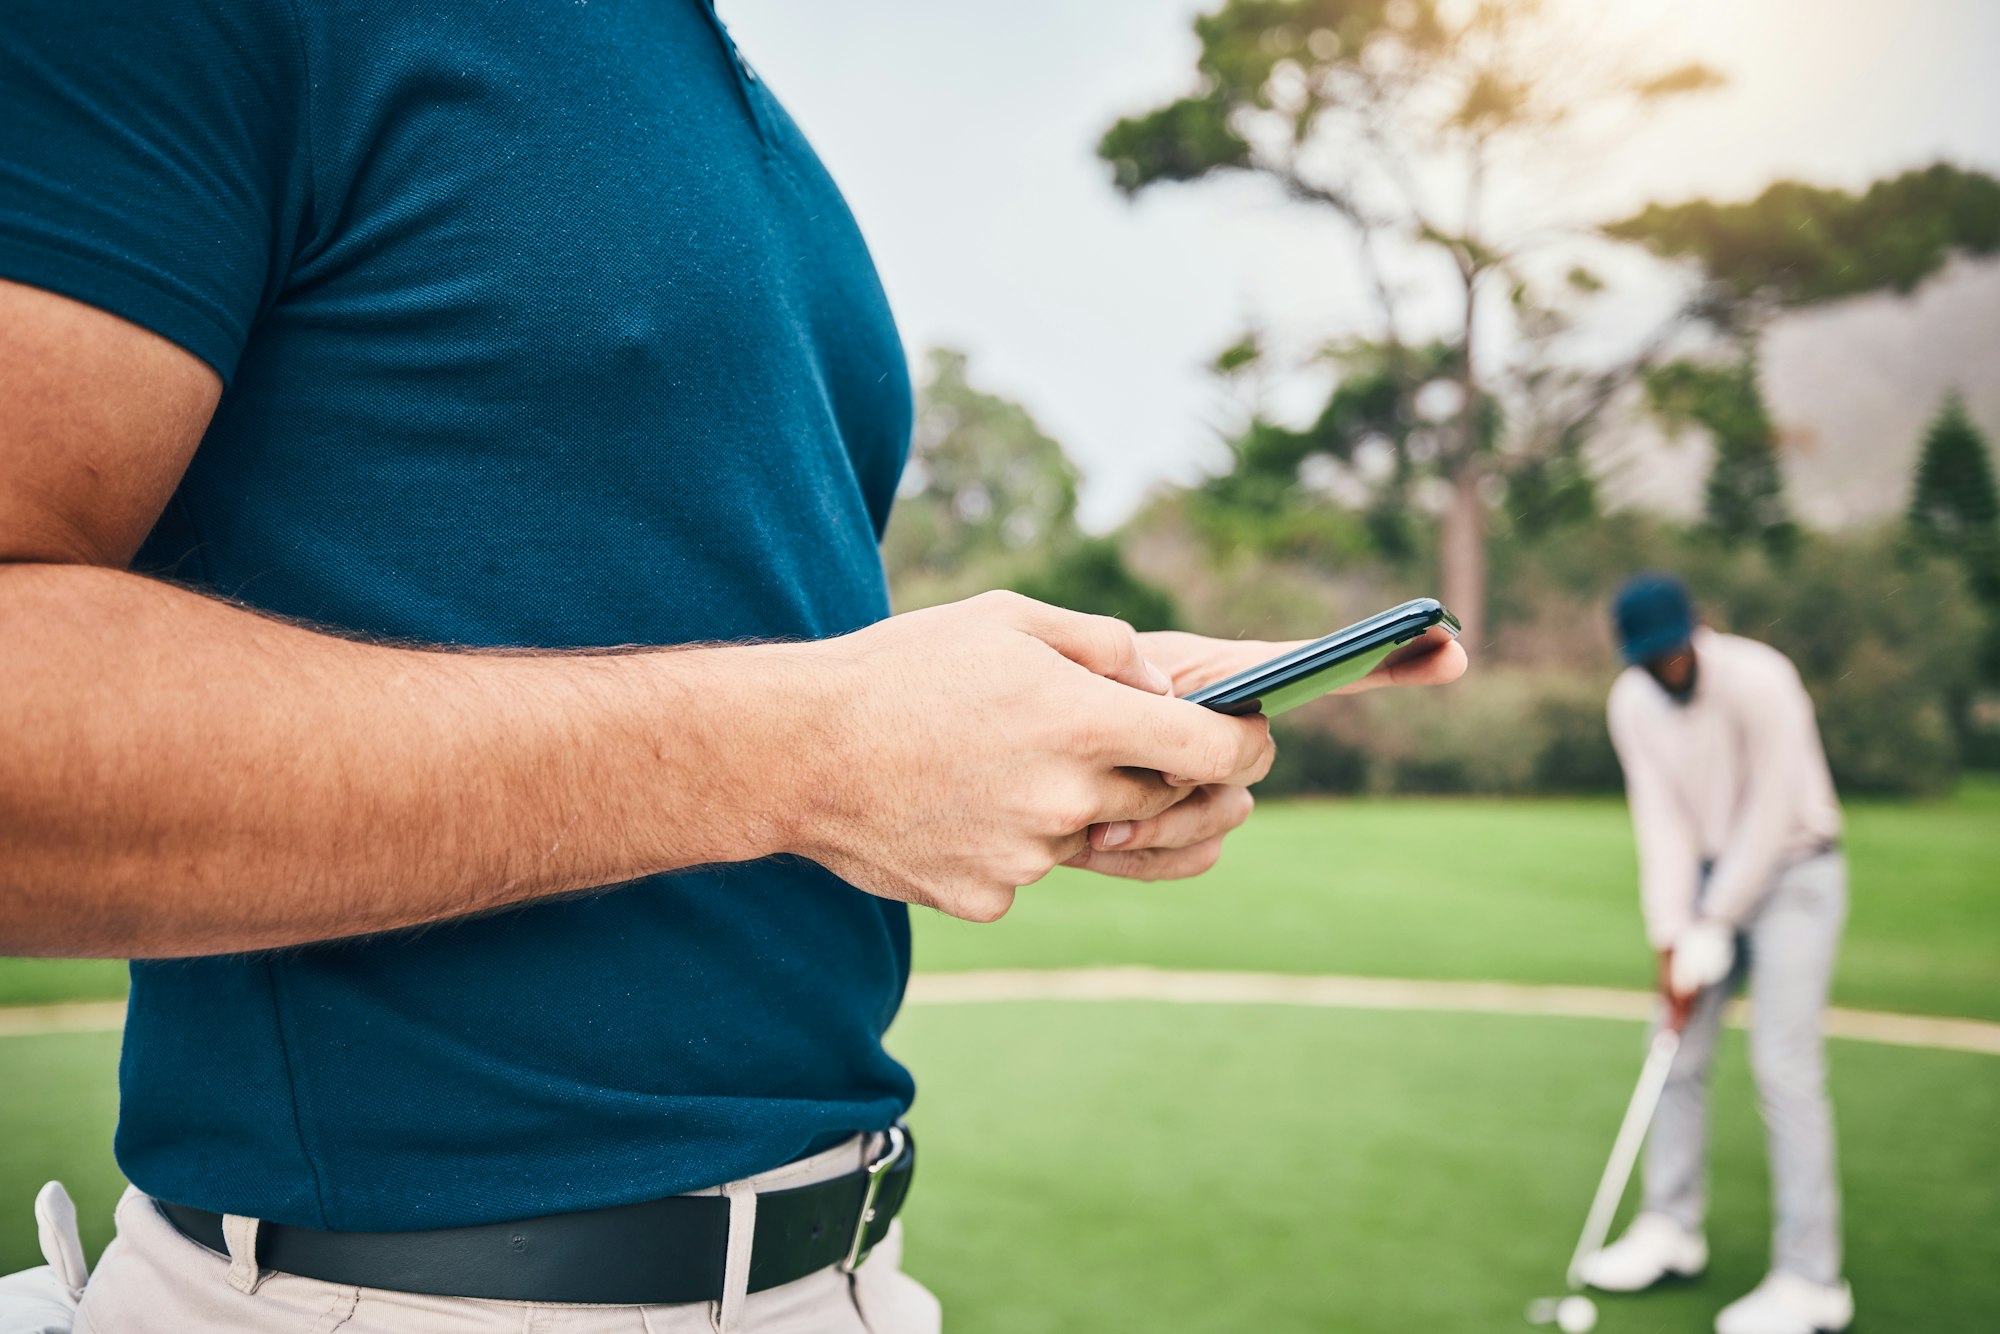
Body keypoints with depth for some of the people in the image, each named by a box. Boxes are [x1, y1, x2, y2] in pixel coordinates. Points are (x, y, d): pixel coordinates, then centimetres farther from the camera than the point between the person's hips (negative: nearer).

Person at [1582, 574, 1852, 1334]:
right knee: (1680, 1053, 7)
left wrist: (1715, 928, -15)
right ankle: (1672, 1234, 23)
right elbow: (1661, 821, -5)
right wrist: (1670, 940, -10)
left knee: (1784, 1065, -12)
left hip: (1793, 871, -6)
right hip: (1710, 874, 6)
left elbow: (1769, 815, -19)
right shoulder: (1632, 703, -5)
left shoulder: (1759, 679, -23)